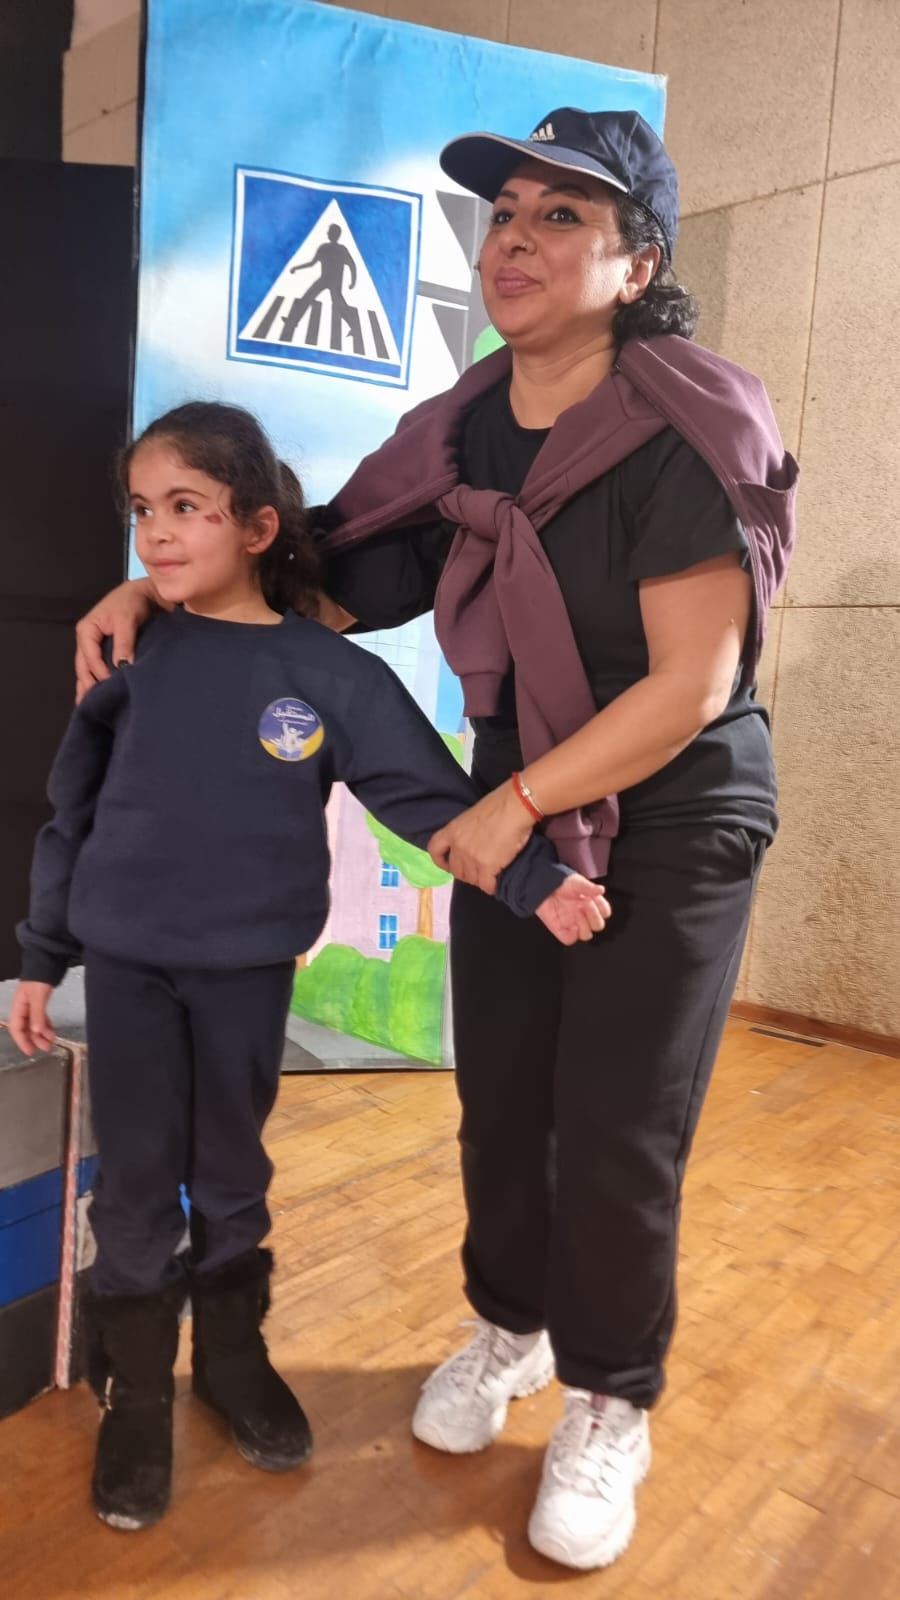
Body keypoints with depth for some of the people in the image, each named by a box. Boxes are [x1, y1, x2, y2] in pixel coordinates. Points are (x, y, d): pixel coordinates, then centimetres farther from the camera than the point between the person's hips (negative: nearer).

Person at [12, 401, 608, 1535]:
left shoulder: (334, 674, -8)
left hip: (249, 970, -1)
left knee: (232, 1175, 15)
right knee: (135, 1184, 10)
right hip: (125, 966, 1)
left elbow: (434, 799, -8)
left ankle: (232, 1355, 38)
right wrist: (42, 956, 6)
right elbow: (71, 813, 4)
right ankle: (134, 1395, 29)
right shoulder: (136, 654, -3)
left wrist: (534, 881, -20)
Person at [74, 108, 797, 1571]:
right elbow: (339, 588, 7)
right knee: (499, 1105, 13)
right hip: (511, 816, 5)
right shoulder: (463, 435, 0)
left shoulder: (688, 432, -18)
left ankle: (611, 1407, 30)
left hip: (673, 829, -5)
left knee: (616, 1137, 3)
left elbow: (692, 684, -20)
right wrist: (158, 591, -3)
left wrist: (510, 807, -16)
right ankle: (512, 1326, 42)